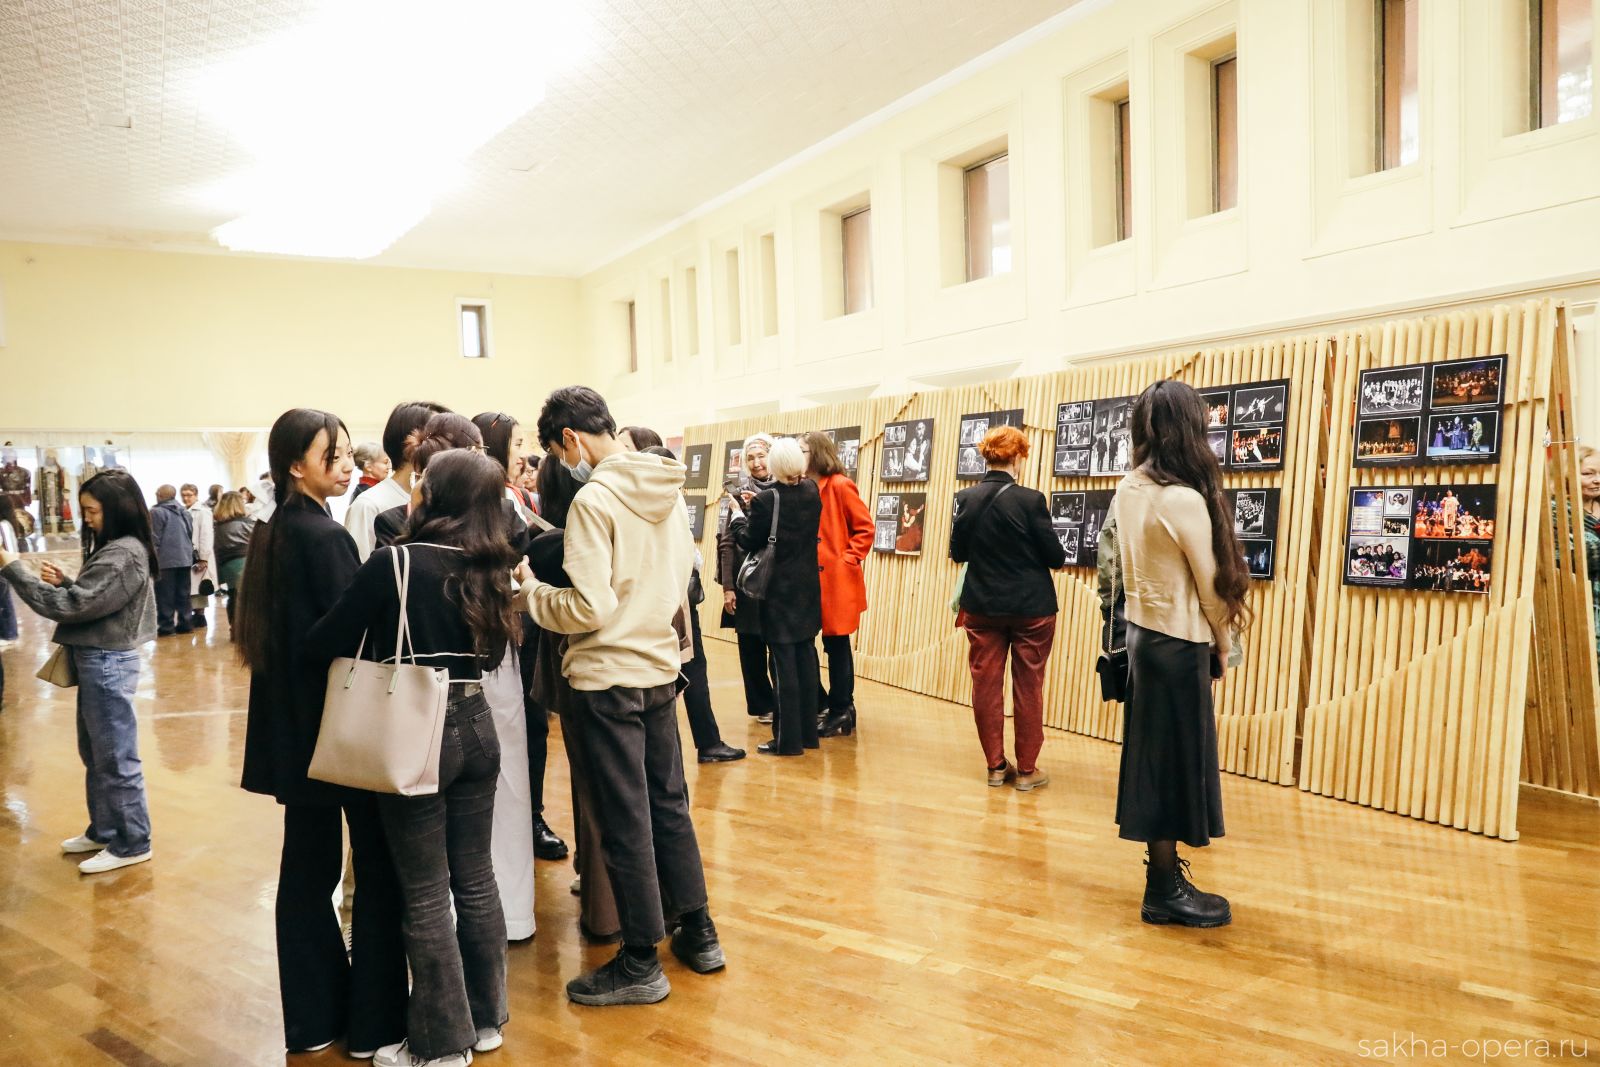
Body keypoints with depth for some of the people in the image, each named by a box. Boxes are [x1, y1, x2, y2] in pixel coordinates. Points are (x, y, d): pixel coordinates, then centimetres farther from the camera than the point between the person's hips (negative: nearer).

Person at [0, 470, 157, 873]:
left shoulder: (124, 555, -21)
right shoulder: (114, 549, 11)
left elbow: (68, 606, -23)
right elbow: (88, 599, 17)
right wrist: (63, 581, -3)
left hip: (108, 664, -10)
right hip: (97, 661, 10)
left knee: (116, 758, 1)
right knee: (95, 754, 19)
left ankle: (132, 844, 12)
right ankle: (104, 831, 32)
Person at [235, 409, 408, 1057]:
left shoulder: (276, 532, 9)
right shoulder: (323, 535, -18)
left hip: (295, 723, 9)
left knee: (309, 865, 14)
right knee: (378, 868, 3)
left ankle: (313, 1015, 25)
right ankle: (374, 1022, 12)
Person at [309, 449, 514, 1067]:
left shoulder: (393, 564, -14)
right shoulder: (487, 571, 2)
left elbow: (325, 646, -9)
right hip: (476, 726, 6)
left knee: (426, 894, 6)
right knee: (476, 881, 16)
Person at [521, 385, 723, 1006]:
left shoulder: (594, 498, -18)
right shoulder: (667, 489, 5)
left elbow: (589, 607, -21)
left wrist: (532, 592, -6)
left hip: (608, 676, -7)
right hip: (661, 666, 7)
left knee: (626, 817, 3)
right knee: (669, 803, 17)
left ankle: (641, 963, 15)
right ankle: (698, 934, 27)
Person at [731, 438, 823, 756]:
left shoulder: (765, 500, -17)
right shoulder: (812, 492, 0)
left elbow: (749, 541, -8)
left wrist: (738, 515, 9)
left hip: (778, 592, -6)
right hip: (807, 589, 6)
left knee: (784, 664, -1)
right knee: (805, 659, 12)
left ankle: (788, 739, 4)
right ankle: (808, 732, 21)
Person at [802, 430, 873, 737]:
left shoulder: (840, 486, -10)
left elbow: (865, 527, -9)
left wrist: (849, 559, -11)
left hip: (837, 579, -7)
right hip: (814, 579, 7)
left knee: (837, 645, 0)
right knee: (834, 646, 12)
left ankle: (841, 713, 8)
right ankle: (842, 708, 21)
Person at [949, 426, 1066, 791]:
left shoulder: (966, 499, -4)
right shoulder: (1030, 500, -15)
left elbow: (958, 552, 6)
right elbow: (1054, 555, -9)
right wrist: (1064, 557, 12)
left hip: (982, 606, 3)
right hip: (1031, 607, -3)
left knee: (986, 685, 11)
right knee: (1028, 688, 7)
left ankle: (996, 765, 18)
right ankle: (1027, 770, 14)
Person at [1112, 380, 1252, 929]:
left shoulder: (1128, 492, 3)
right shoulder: (1185, 500, -20)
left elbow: (1132, 568, 6)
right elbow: (1210, 586, -12)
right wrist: (1223, 647, 6)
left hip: (1141, 634, 8)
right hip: (1178, 645, -8)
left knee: (1152, 755, 15)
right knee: (1174, 760, 2)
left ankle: (1163, 870, 28)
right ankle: (1166, 891, 13)